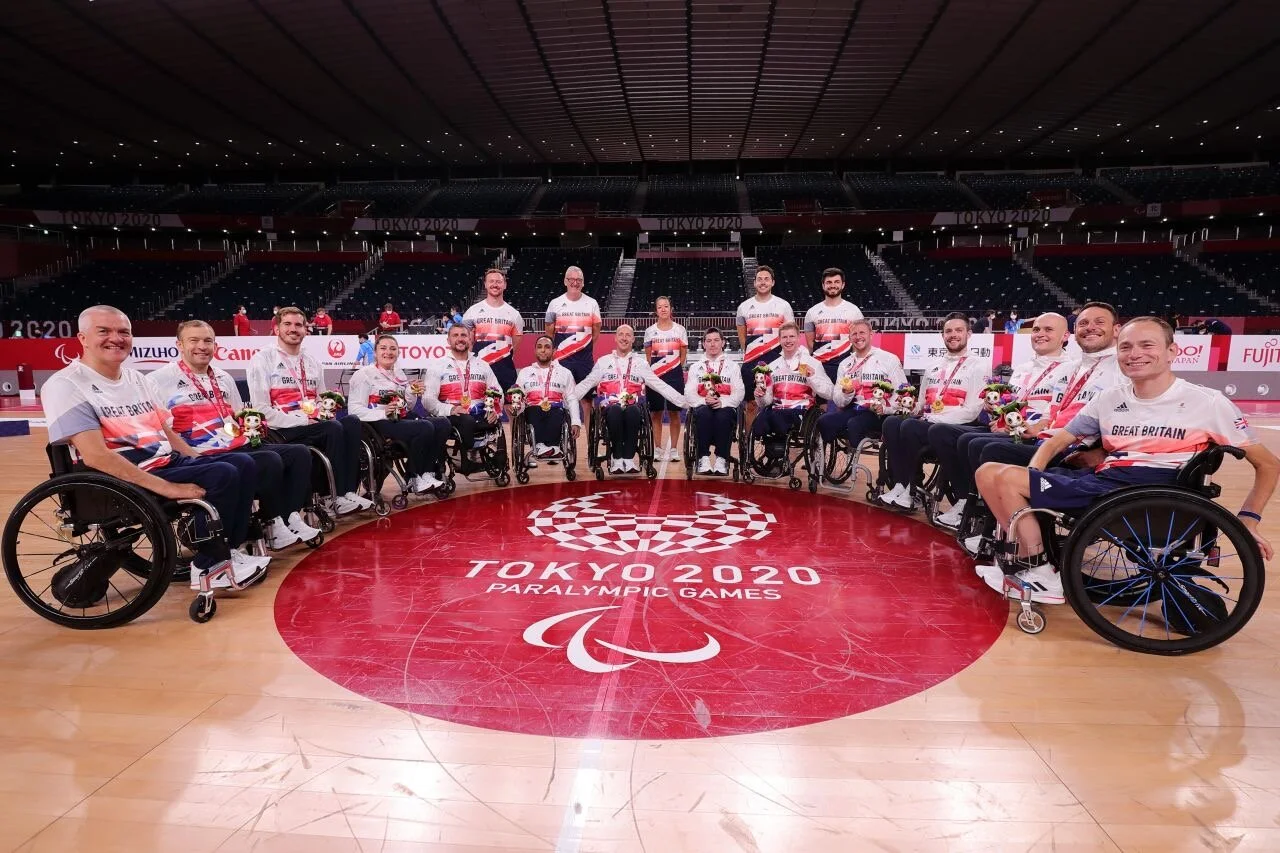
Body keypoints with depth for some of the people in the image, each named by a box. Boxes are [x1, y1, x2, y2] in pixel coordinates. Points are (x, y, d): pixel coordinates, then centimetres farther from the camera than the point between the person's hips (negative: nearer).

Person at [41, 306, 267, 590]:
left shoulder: (139, 380, 15)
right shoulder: (66, 385, -11)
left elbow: (169, 433, 19)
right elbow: (95, 456, -22)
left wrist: (201, 464, 3)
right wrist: (167, 487, -27)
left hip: (169, 463, 8)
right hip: (122, 482, -8)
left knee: (243, 464, -6)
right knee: (221, 475, -25)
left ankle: (230, 548, -1)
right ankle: (209, 565, -10)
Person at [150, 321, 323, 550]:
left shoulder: (224, 378, 21)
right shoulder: (162, 380, -3)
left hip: (241, 447, 8)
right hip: (206, 457, -8)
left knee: (299, 453, -3)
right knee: (270, 461, -28)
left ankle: (291, 517, -8)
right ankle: (274, 527, -14)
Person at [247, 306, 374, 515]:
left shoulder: (311, 363, 22)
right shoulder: (263, 359, 1)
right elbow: (261, 409, -9)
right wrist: (302, 422, -16)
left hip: (314, 426, 6)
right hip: (283, 430, -6)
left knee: (351, 422, -25)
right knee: (334, 429, -32)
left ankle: (349, 491, -30)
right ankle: (339, 498, -26)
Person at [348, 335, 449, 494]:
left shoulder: (399, 373, 21)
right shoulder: (365, 374, 0)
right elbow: (354, 409, -11)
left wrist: (413, 394, 1)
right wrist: (383, 413, -25)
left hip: (403, 419, 7)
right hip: (381, 424, -7)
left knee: (443, 424, -17)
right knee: (425, 428, -30)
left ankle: (427, 474, -14)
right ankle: (415, 479, -13)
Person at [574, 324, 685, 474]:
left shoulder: (641, 363, 17)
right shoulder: (603, 361, 16)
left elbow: (661, 386, 14)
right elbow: (585, 385, 14)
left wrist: (684, 401, 5)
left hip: (633, 407, 1)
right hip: (610, 407, 0)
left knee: (632, 411, -36)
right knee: (615, 411, -36)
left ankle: (628, 458, -27)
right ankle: (617, 459, -26)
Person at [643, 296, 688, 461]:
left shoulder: (680, 330, 3)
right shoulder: (650, 331, 5)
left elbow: (683, 356, 8)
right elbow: (648, 356, 10)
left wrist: (676, 369, 2)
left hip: (675, 375, -1)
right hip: (655, 375, 1)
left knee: (674, 413, 2)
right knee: (656, 413, 3)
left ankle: (674, 449, 10)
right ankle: (657, 449, 12)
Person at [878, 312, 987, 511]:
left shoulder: (977, 367, 1)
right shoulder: (933, 368, 21)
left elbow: (972, 411, -9)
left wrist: (934, 419, -14)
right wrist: (914, 413, -1)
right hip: (926, 424, 6)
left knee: (910, 427, -31)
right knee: (891, 423, -22)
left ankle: (909, 489, -18)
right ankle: (902, 486, -25)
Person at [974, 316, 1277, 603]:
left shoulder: (1206, 402, 3)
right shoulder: (1109, 399, 14)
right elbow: (1058, 442, 18)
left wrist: (1248, 520, -1)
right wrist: (1030, 479, -1)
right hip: (1102, 481, 6)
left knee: (1006, 479, -22)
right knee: (989, 473, -8)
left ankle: (1041, 574, -6)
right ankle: (1029, 561, 0)